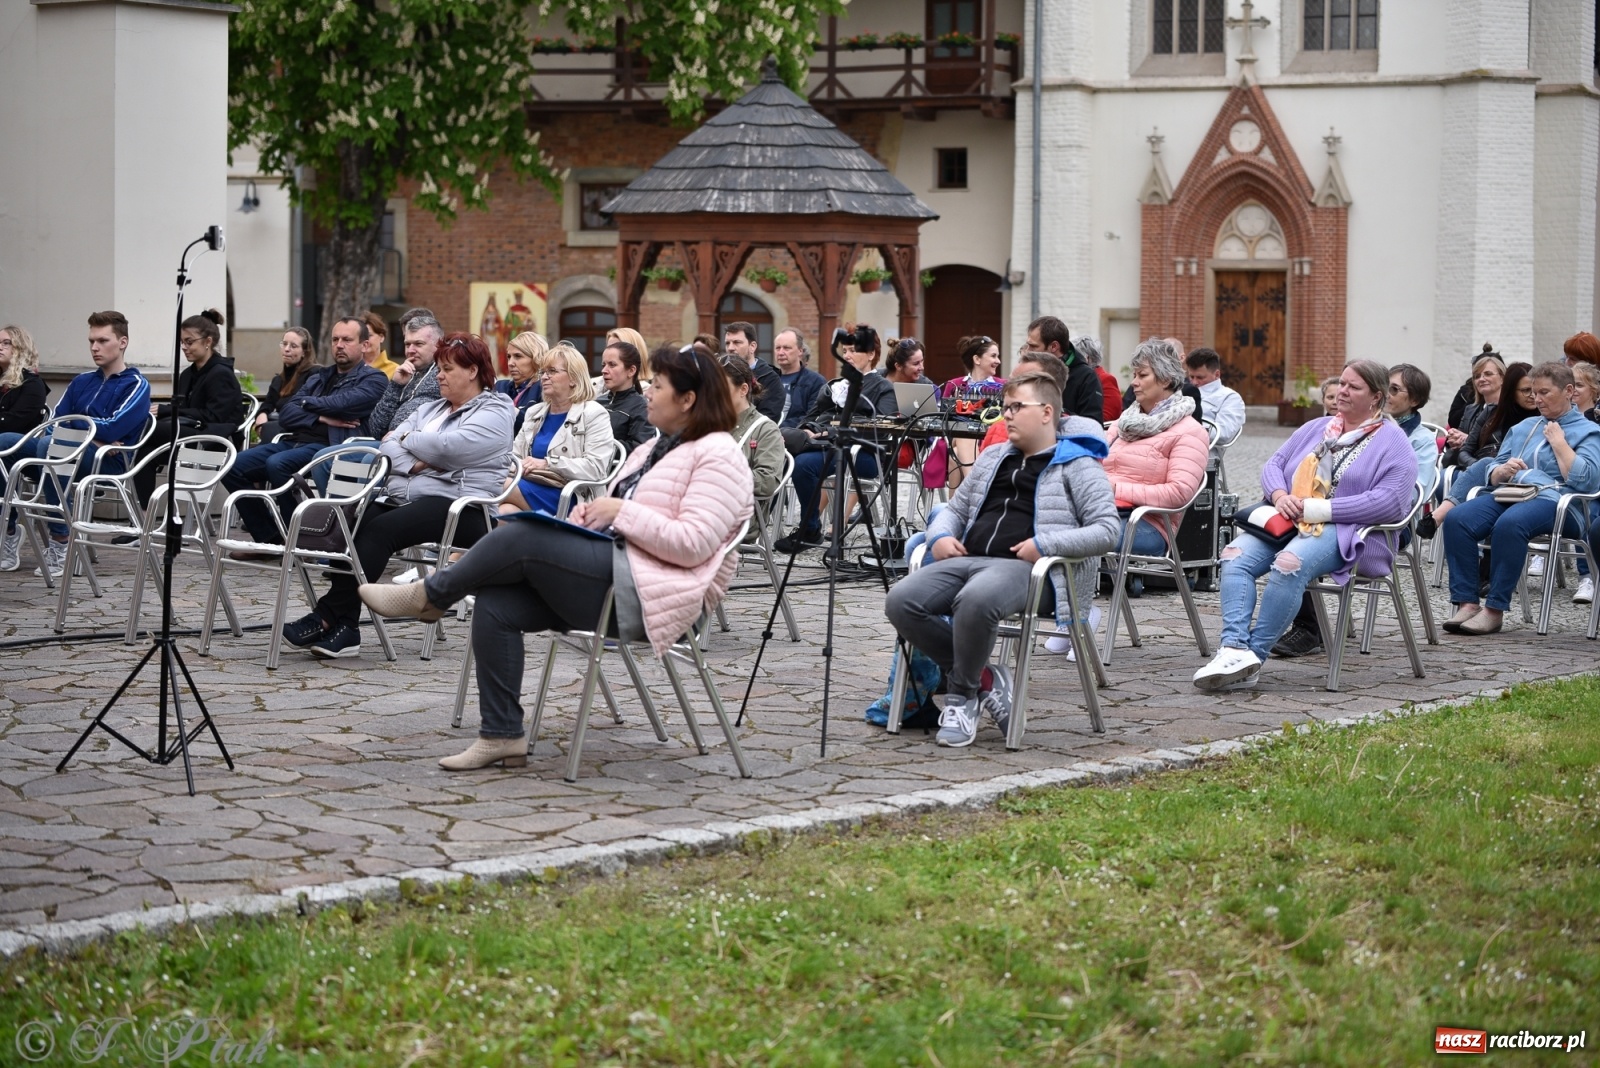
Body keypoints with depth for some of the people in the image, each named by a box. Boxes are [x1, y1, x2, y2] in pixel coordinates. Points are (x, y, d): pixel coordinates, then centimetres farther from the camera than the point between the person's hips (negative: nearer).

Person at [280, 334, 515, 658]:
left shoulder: (495, 412, 2)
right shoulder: (431, 409, 28)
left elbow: (447, 447, -14)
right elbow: (388, 445, 15)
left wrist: (405, 439, 3)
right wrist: (413, 463, -7)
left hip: (456, 505, -7)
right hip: (400, 497, 7)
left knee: (381, 529, -31)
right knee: (351, 525, -23)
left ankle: (327, 616, -35)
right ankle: (344, 627, -31)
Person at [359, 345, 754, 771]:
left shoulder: (718, 457, -7)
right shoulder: (655, 449, 23)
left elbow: (693, 544, -19)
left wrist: (620, 511, -14)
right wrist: (591, 513, 4)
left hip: (646, 593, -10)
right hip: (611, 578, 10)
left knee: (520, 537, -20)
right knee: (496, 604, -8)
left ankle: (429, 595, 3)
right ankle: (501, 736, -5)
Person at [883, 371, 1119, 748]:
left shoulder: (1077, 466, 7)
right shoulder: (993, 459, 29)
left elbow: (1107, 531, -3)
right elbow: (955, 510, 35)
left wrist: (1045, 544, -15)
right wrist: (940, 536, 10)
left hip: (1024, 566, -7)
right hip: (967, 559, 7)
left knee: (975, 600, -41)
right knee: (900, 601, -21)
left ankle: (962, 692, -14)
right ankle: (982, 678, -7)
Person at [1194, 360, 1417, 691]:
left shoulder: (1393, 443, 3)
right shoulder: (1316, 429, 25)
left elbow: (1389, 501, -13)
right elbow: (1274, 464, 22)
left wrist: (1316, 509, -15)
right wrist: (1280, 495, -4)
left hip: (1344, 531, -6)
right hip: (1288, 520, 6)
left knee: (1288, 564, -36)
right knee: (1234, 557, -23)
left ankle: (1254, 655, -33)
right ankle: (1235, 648, -37)